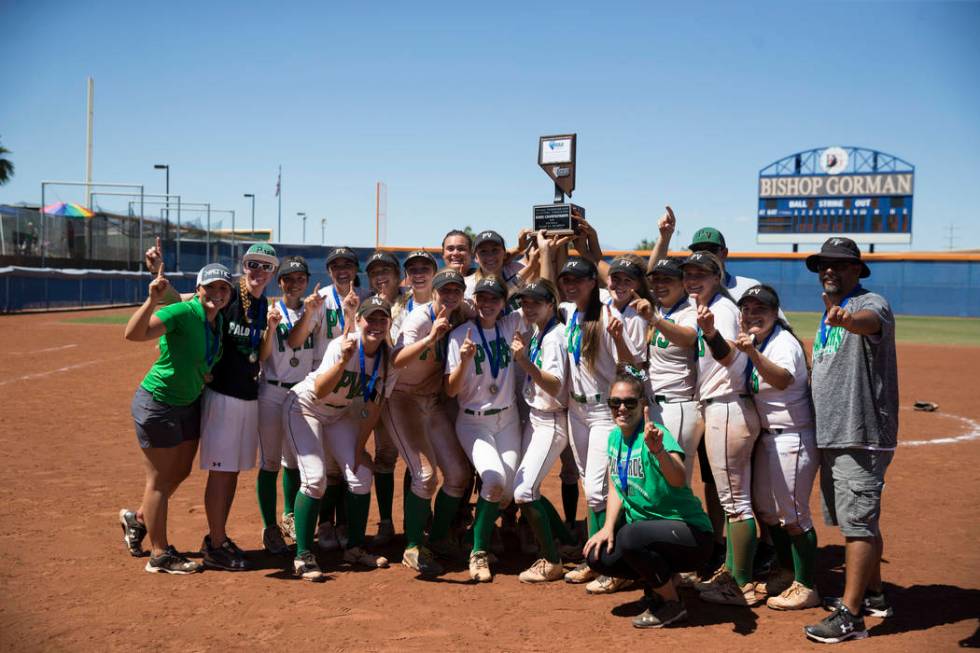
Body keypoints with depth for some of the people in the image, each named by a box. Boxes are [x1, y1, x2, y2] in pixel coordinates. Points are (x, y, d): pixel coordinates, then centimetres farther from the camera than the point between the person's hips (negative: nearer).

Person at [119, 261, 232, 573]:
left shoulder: (218, 320, 2)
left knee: (181, 472, 20)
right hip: (157, 403, -8)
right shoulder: (183, 313, -22)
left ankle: (138, 519, 43)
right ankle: (160, 555, 14)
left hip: (189, 403, 8)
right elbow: (134, 333, -36)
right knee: (160, 480, 2)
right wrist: (153, 299, -49)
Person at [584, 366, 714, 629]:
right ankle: (656, 583, 15)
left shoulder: (656, 434, -21)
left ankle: (672, 604, -9)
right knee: (597, 556, -11)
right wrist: (608, 527, -3)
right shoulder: (615, 437, 4)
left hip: (693, 534, -8)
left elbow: (678, 480, -39)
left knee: (630, 536, -33)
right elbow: (617, 488, 12)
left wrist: (658, 451, -58)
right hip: (650, 530, 8)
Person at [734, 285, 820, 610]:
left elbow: (783, 380, -42)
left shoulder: (783, 343, -20)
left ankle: (806, 587, 8)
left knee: (793, 514, -4)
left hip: (793, 438, -10)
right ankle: (786, 571, 35)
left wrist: (753, 354, -55)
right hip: (768, 436, 10)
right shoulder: (757, 343, 8)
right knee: (765, 508, 19)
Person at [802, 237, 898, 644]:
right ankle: (872, 596, 31)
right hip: (831, 437, 10)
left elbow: (870, 321, -38)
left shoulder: (870, 303, -11)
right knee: (856, 519, 18)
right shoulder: (828, 315, 17)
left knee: (857, 521, -9)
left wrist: (847, 319, -58)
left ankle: (851, 616, -6)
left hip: (861, 436, -9)